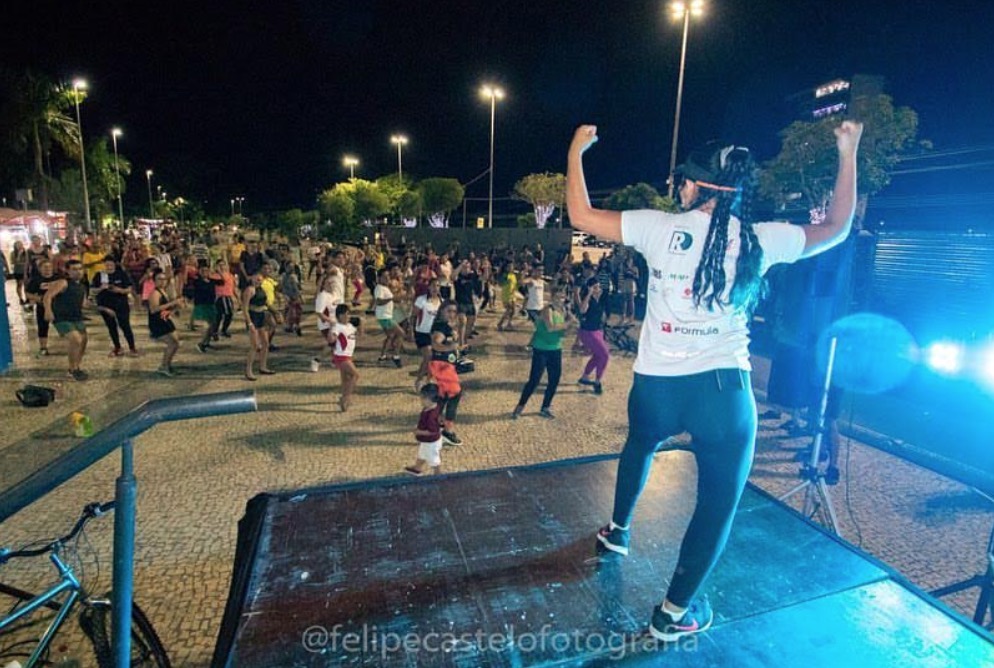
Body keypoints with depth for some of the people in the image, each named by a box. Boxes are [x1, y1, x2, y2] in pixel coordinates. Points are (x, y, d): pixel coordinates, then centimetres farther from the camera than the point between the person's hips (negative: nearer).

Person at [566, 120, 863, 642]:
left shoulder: (660, 227, -3)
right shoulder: (760, 240, 1)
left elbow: (581, 217, 2)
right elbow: (836, 228, 19)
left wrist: (576, 152, 14)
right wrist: (847, 154, 28)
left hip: (656, 384, 1)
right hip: (724, 387, -1)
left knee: (640, 446, 32)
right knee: (718, 499, 15)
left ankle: (618, 529, 51)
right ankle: (675, 611, 22)